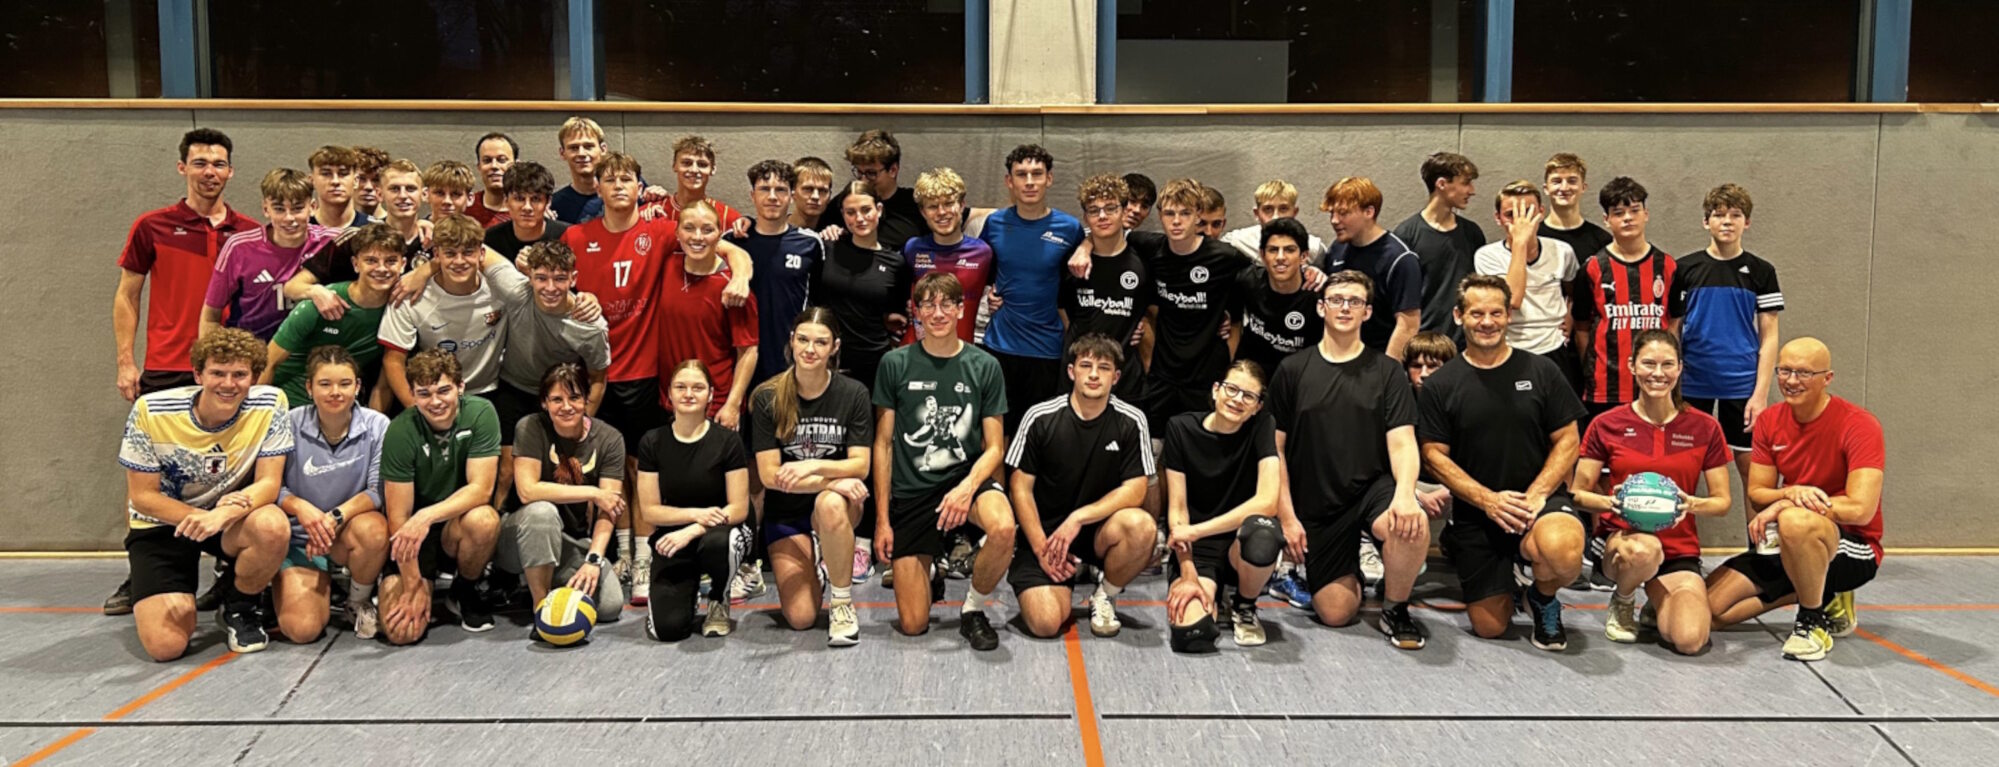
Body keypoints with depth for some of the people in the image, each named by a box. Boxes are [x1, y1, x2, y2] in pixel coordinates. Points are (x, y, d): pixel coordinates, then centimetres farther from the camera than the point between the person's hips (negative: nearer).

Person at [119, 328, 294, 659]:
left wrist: (222, 516, -37)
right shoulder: (151, 412, -18)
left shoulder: (270, 405, -16)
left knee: (273, 527, -37)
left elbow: (269, 482, -17)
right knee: (166, 645, -19)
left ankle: (239, 606, -3)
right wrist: (201, 518, -28)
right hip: (163, 523, -1)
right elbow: (142, 496, -12)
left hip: (232, 519, 1)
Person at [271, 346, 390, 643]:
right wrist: (299, 506, -25)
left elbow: (378, 491, -13)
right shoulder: (291, 424, -9)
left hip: (350, 531, 0)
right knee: (301, 629, -20)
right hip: (299, 538, 0)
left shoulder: (377, 425, -10)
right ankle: (323, 583, 18)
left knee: (373, 529, -38)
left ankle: (359, 602, -5)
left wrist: (336, 517, -27)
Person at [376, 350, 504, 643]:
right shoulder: (401, 432, -17)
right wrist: (413, 586, -17)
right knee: (401, 631, -19)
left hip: (458, 525, 1)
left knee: (483, 519, -36)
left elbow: (481, 488, -19)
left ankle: (469, 591, -3)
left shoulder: (480, 413, -15)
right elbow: (398, 517, -15)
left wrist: (427, 516, -35)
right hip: (413, 539, -1)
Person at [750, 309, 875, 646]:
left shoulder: (853, 394, -7)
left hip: (837, 501, 0)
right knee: (800, 618, -11)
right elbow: (769, 474, -12)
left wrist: (813, 466, -28)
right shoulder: (767, 398, -9)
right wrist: (832, 479, -23)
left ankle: (842, 601, -18)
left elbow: (860, 465, -10)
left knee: (830, 505, -40)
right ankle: (812, 563, 25)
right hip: (786, 512, 1)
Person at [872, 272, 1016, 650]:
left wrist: (968, 487, -21)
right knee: (912, 625, -4)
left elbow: (993, 447, -1)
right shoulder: (895, 364, -1)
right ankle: (928, 572, 32)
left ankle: (973, 609, -7)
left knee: (1003, 529, -37)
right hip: (910, 491, 0)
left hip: (967, 477, 0)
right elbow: (883, 444, 2)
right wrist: (882, 519, -1)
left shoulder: (984, 366, -1)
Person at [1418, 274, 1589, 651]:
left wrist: (1536, 494, -13)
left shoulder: (1540, 372, 3)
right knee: (1490, 627, 0)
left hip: (1540, 497, 0)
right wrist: (1488, 499, -14)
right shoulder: (1439, 385, 2)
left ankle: (1543, 598, 1)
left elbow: (1567, 440, 2)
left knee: (1564, 553, -36)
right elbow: (1434, 455, -1)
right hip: (1475, 511, 1)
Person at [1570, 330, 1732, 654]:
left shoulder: (1704, 427, 2)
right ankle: (1622, 601, -2)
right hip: (1619, 540, -1)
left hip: (1680, 549, 1)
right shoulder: (1606, 426, -1)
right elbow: (1577, 493, 0)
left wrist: (1692, 504, -18)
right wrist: (1611, 502, -21)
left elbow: (1723, 500, 5)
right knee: (1644, 549, -40)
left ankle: (1657, 602, 15)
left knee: (1689, 640, -24)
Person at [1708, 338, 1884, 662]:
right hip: (1785, 547, 6)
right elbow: (1756, 495, 0)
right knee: (1708, 608, -7)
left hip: (1852, 548, -6)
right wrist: (1792, 493, -22)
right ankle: (1822, 595, 11)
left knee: (1794, 522, -41)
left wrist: (1785, 505, -22)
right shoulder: (1769, 421, 2)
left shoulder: (1859, 425, -16)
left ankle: (1815, 620, -14)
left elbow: (1861, 510, -24)